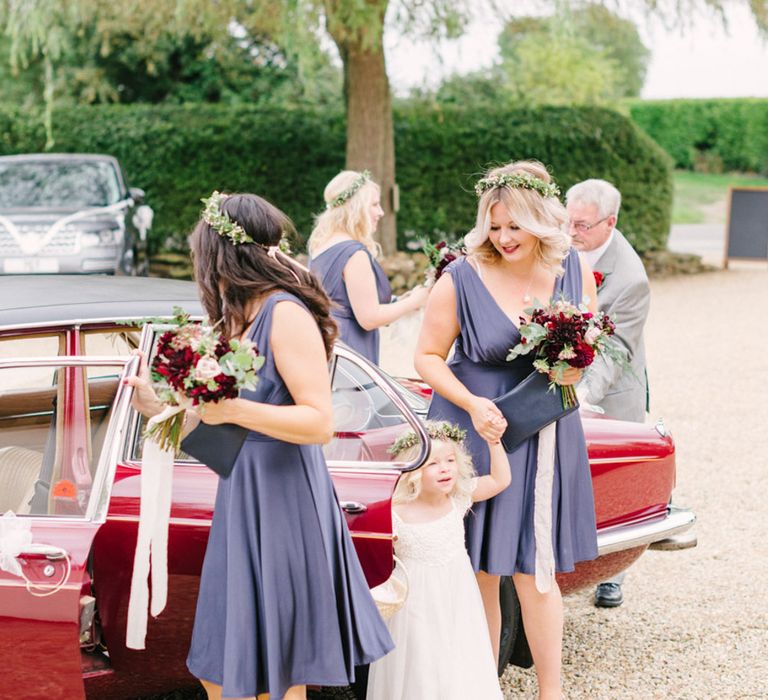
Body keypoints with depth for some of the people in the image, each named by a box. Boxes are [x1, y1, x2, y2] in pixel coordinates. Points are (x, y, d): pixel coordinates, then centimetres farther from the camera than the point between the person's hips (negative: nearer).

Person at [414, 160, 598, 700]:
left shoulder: (575, 271, -1)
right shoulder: (462, 279, -12)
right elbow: (428, 357, -6)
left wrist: (574, 371, -11)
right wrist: (472, 404, -21)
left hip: (547, 435, 2)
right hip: (477, 432, -2)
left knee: (537, 574, 4)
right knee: (479, 575, 5)